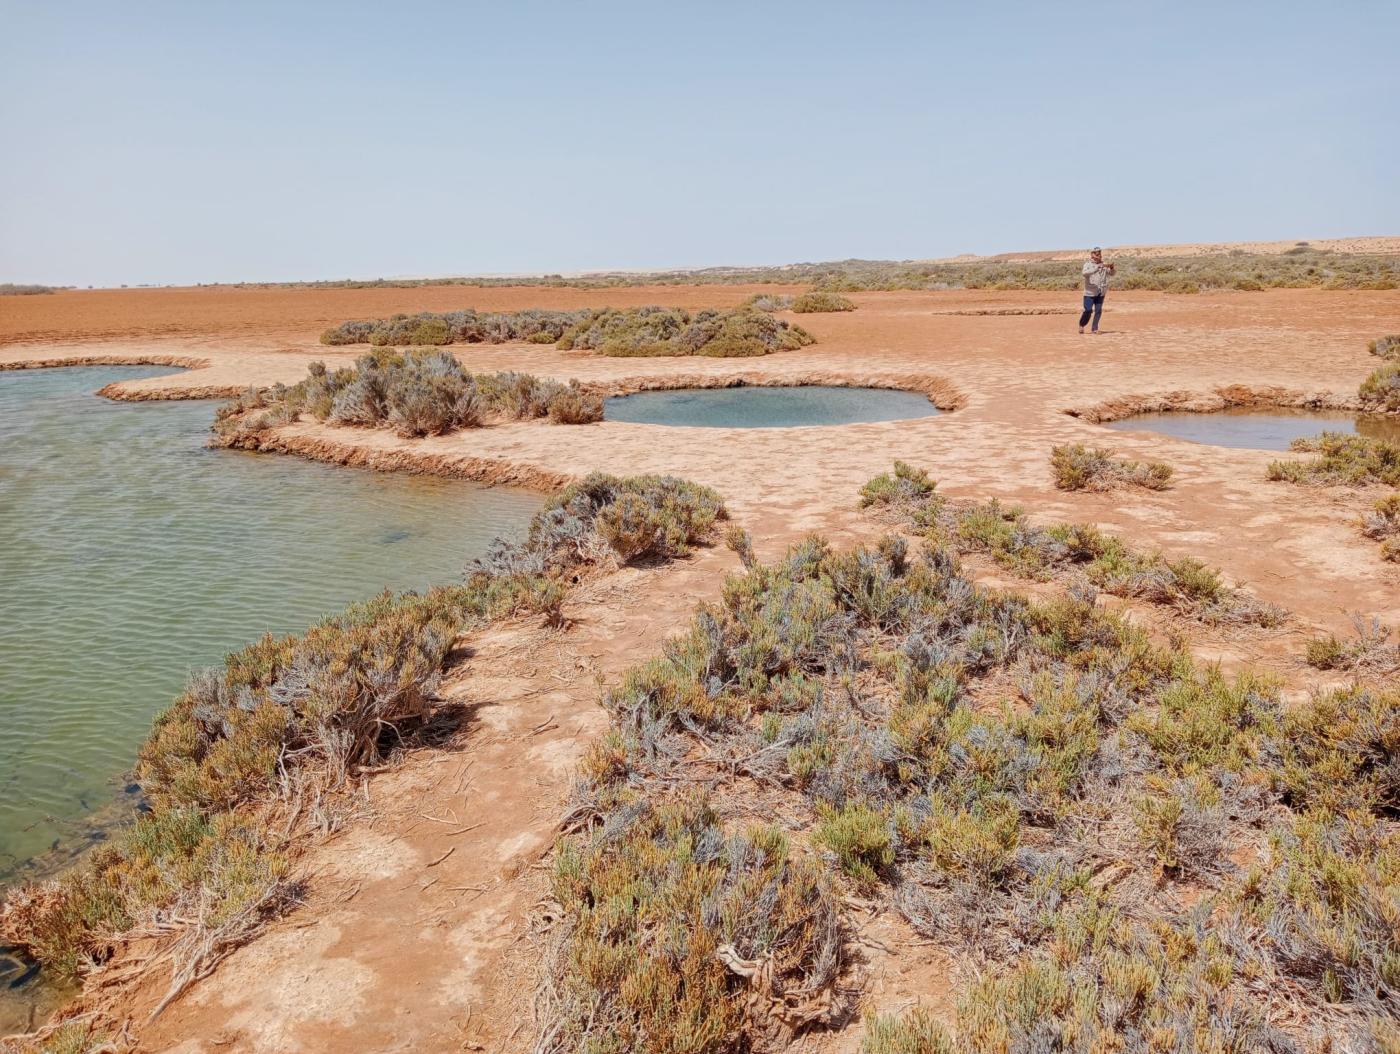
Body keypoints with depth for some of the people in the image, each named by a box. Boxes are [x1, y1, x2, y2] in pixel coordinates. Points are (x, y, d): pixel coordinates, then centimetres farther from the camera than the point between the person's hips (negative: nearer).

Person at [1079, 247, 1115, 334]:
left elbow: (1112, 273, 4)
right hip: (1090, 292, -4)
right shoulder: (1088, 264, -7)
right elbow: (1085, 273, -27)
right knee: (1088, 310, -7)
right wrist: (1097, 267, -37)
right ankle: (1081, 325, 16)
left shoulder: (1103, 265, 8)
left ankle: (1095, 328, 13)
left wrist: (1111, 268, -19)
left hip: (1101, 292, 4)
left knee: (1098, 311, 4)